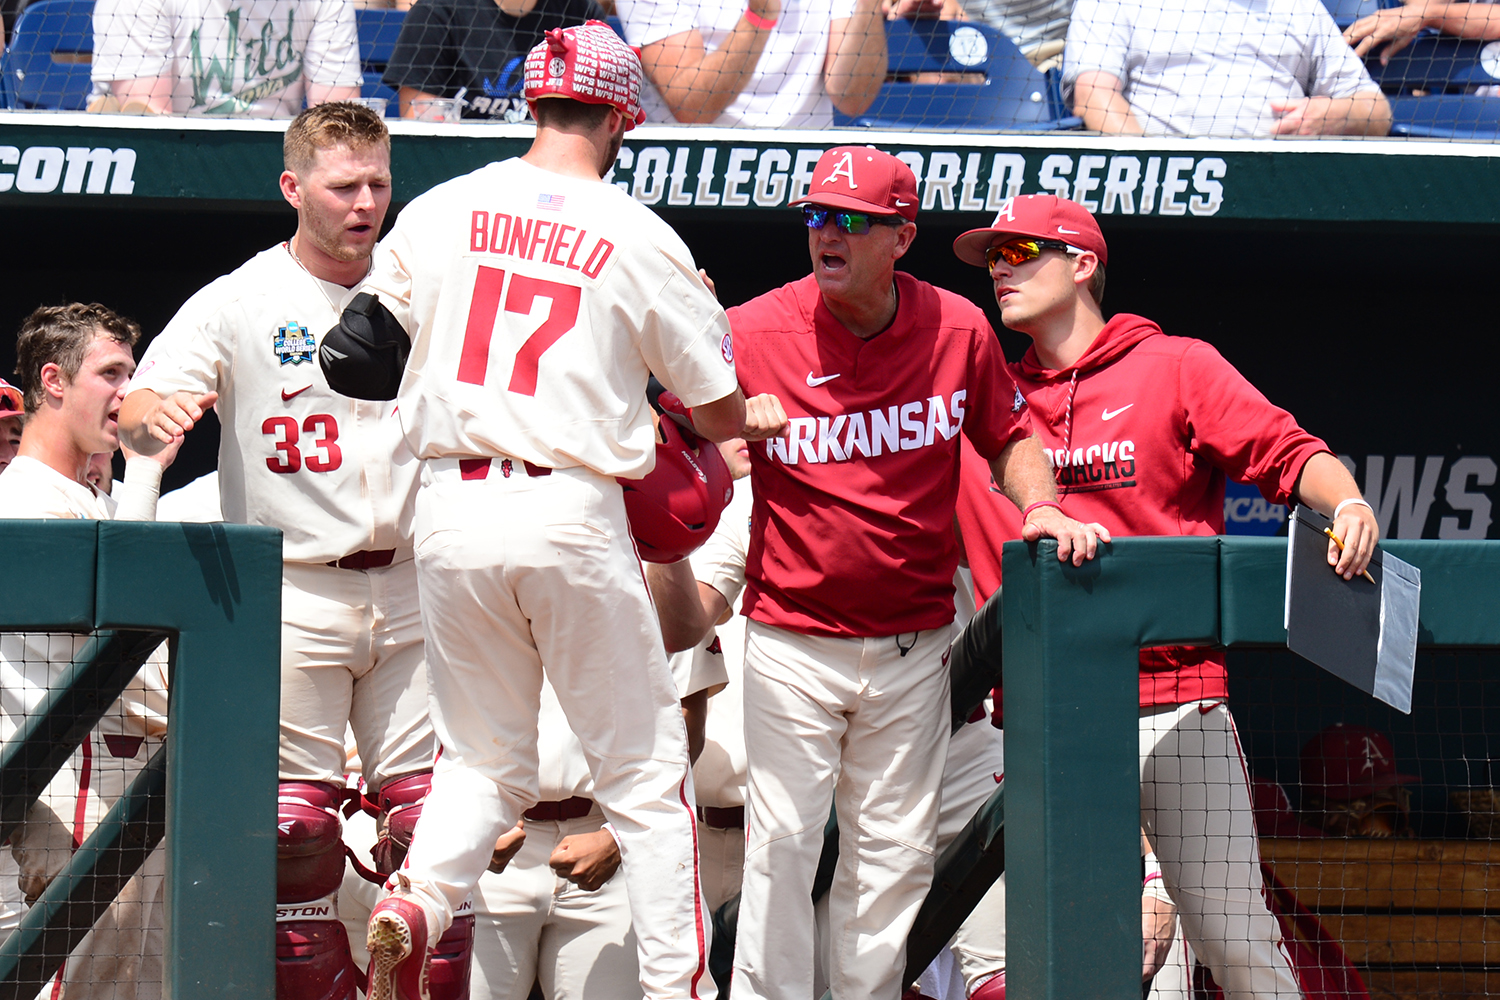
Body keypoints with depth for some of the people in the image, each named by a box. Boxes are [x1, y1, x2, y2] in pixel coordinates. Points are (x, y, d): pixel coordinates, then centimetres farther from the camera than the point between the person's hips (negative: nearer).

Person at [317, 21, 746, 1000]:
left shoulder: (442, 211, 4)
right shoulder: (642, 239, -2)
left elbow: (351, 360, 7)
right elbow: (726, 417, 3)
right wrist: (698, 320, 24)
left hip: (452, 512, 3)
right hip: (569, 516, -3)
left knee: (486, 762, 14)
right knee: (647, 771, 6)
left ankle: (416, 901, -12)